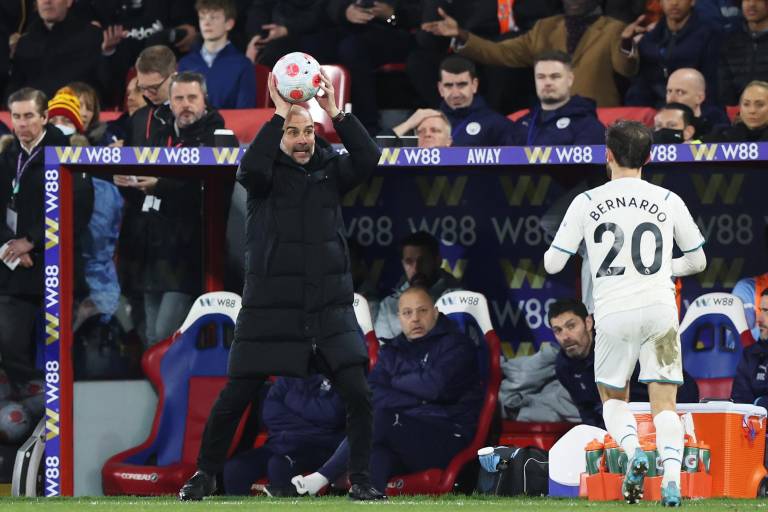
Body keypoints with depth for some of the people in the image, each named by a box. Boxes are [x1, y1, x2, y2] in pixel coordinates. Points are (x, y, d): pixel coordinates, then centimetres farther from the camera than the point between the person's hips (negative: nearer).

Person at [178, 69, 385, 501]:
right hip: (270, 307, -2)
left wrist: (337, 114, -17)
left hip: (330, 307, 2)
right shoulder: (266, 174, 0)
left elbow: (368, 160, -10)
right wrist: (279, 114, -24)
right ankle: (206, 475, 19)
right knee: (236, 397, 2)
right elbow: (250, 166, -23)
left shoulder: (330, 170, 7)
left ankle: (360, 480, 4)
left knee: (358, 393, -8)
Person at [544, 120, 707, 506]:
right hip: (659, 308, 0)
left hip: (613, 314, 0)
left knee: (613, 398, 17)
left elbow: (552, 264, 5)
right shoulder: (668, 201, 4)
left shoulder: (586, 203, 2)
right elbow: (697, 261, 15)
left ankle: (633, 449, -11)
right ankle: (672, 475, -19)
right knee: (664, 404, 2)